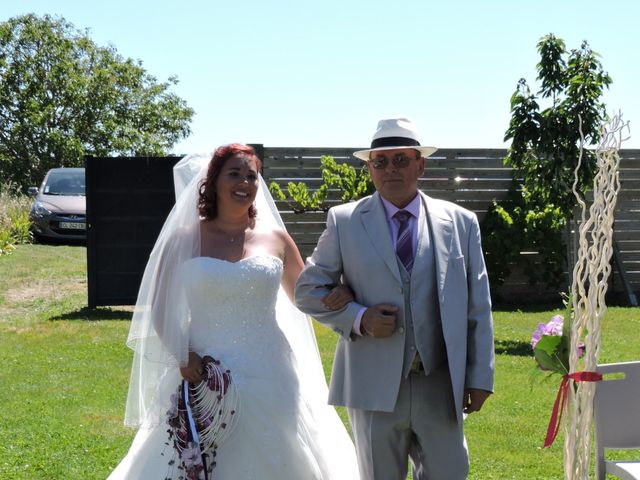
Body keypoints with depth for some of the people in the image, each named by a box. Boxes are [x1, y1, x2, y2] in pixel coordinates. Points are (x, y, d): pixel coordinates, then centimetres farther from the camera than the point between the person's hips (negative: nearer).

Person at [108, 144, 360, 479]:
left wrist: (338, 294, -4)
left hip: (269, 380, 1)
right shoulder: (184, 239, 2)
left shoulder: (275, 238, 7)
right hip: (205, 381, -1)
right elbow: (160, 308, 6)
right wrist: (182, 357, -10)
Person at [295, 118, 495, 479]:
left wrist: (480, 378, 2)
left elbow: (478, 307, 6)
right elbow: (308, 290, 5)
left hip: (440, 387, 1)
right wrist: (358, 318, -11)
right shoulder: (344, 222, 2)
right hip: (374, 386, 0)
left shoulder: (461, 223, 5)